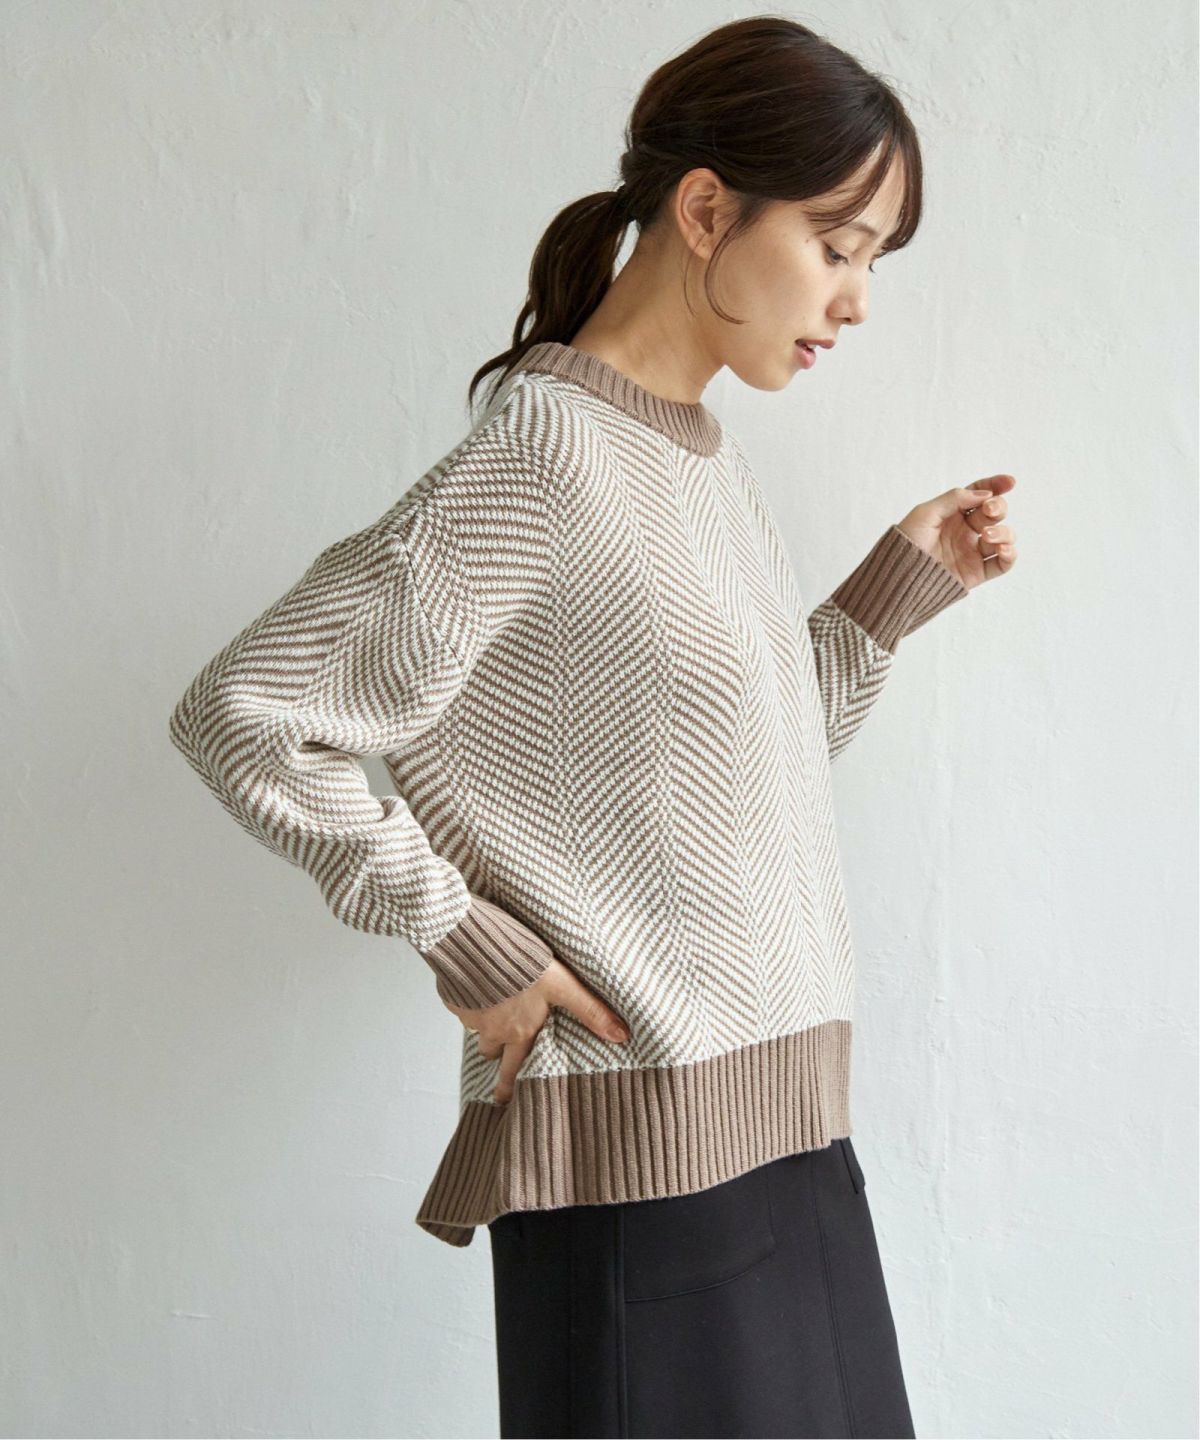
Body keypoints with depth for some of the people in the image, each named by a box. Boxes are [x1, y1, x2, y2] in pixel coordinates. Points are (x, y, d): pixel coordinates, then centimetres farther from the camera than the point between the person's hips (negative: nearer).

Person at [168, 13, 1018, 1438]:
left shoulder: (713, 460, 10)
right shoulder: (544, 455, -16)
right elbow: (238, 713, -18)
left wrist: (902, 580, 8)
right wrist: (466, 946, -15)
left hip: (787, 1133, 8)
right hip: (644, 1160, -8)